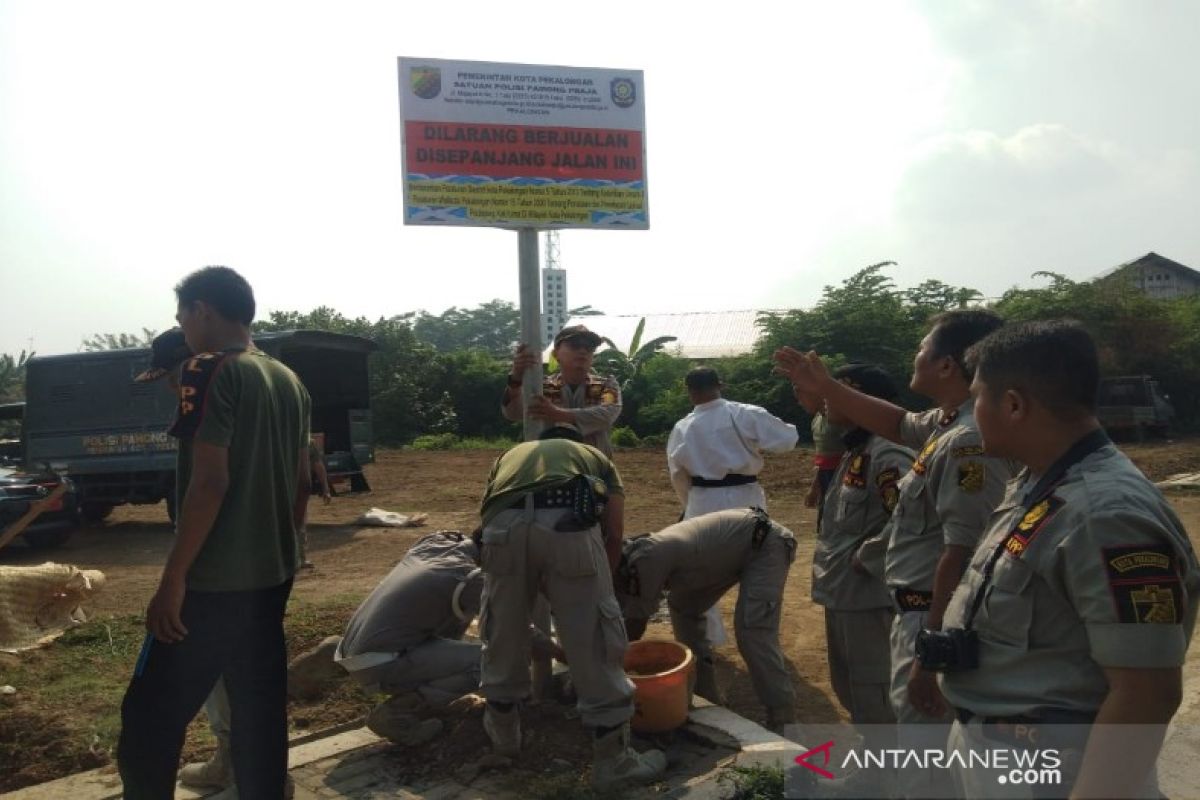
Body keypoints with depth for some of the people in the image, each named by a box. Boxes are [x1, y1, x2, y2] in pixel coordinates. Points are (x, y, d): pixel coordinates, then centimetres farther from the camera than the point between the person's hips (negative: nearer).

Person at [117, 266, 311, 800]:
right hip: (271, 577, 8)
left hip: (213, 582, -8)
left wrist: (172, 580, -16)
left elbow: (210, 481, -20)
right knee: (259, 713, 14)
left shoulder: (210, 372, -12)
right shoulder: (289, 381, 10)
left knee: (148, 724, 2)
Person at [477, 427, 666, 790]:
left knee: (503, 631, 23)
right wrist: (595, 584, 36)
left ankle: (503, 728, 43)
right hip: (567, 524, -2)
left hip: (503, 525, 2)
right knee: (594, 640, 10)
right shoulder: (596, 456, 36)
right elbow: (614, 533, 22)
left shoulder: (511, 454, 42)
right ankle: (612, 758, 21)